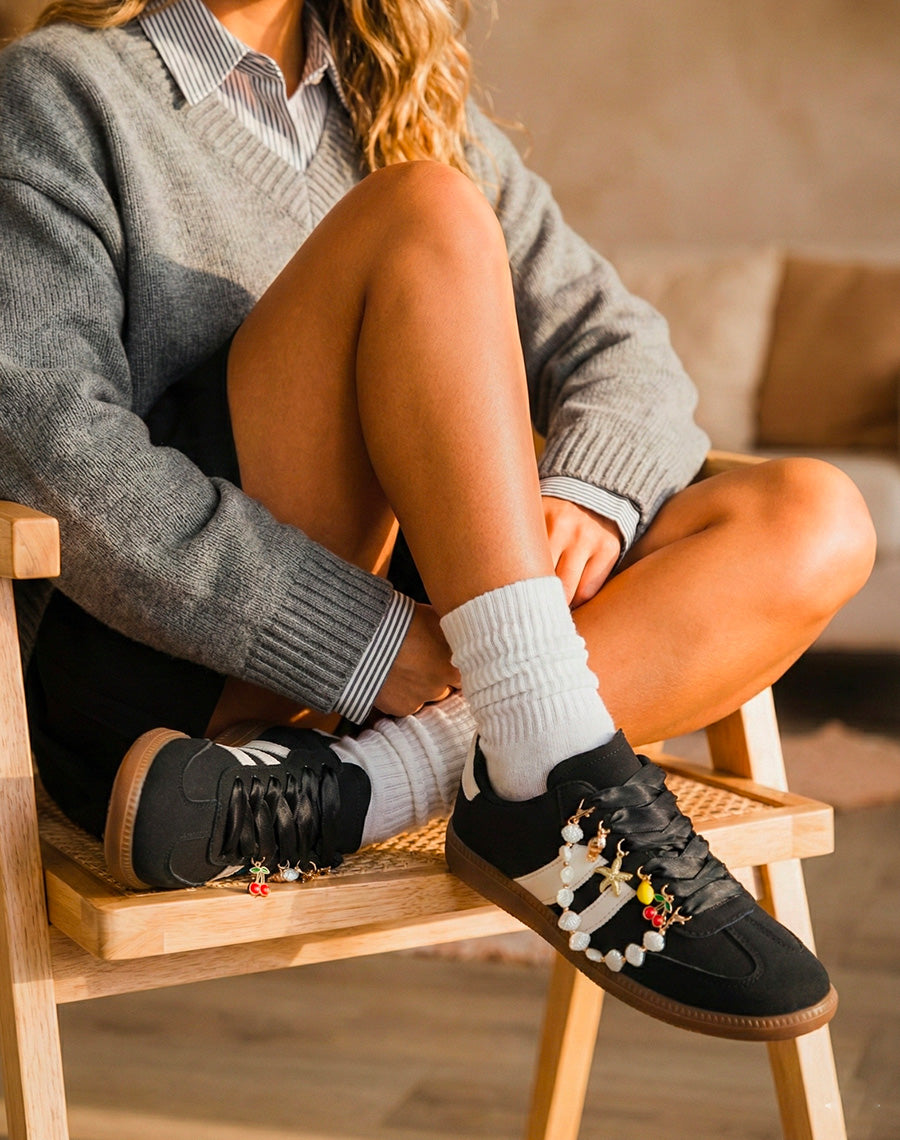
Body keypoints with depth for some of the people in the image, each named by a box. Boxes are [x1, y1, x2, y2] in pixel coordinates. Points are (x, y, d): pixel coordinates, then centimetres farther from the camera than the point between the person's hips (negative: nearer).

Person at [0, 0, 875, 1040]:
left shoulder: (404, 101, 21)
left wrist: (587, 497, -12)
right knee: (427, 216, -21)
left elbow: (619, 345, 13)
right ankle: (563, 792, -33)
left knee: (814, 523, -14)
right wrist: (361, 645, -22)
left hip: (428, 672, 6)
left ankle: (312, 795, -33)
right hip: (167, 664, -5)